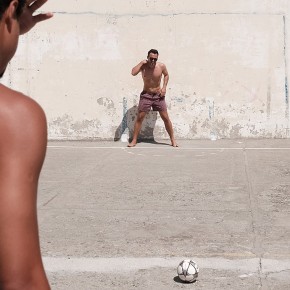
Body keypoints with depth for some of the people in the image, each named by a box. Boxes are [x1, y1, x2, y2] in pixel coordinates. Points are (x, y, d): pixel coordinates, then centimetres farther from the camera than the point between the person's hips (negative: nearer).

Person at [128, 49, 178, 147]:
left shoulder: (161, 66, -10)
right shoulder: (143, 66, -12)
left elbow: (166, 75, 11)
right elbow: (133, 73, -30)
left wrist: (164, 87, -1)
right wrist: (141, 63, -27)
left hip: (158, 95, 1)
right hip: (146, 95, -1)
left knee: (166, 118, 1)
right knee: (139, 118, -3)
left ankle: (173, 139, 12)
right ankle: (134, 141, 4)